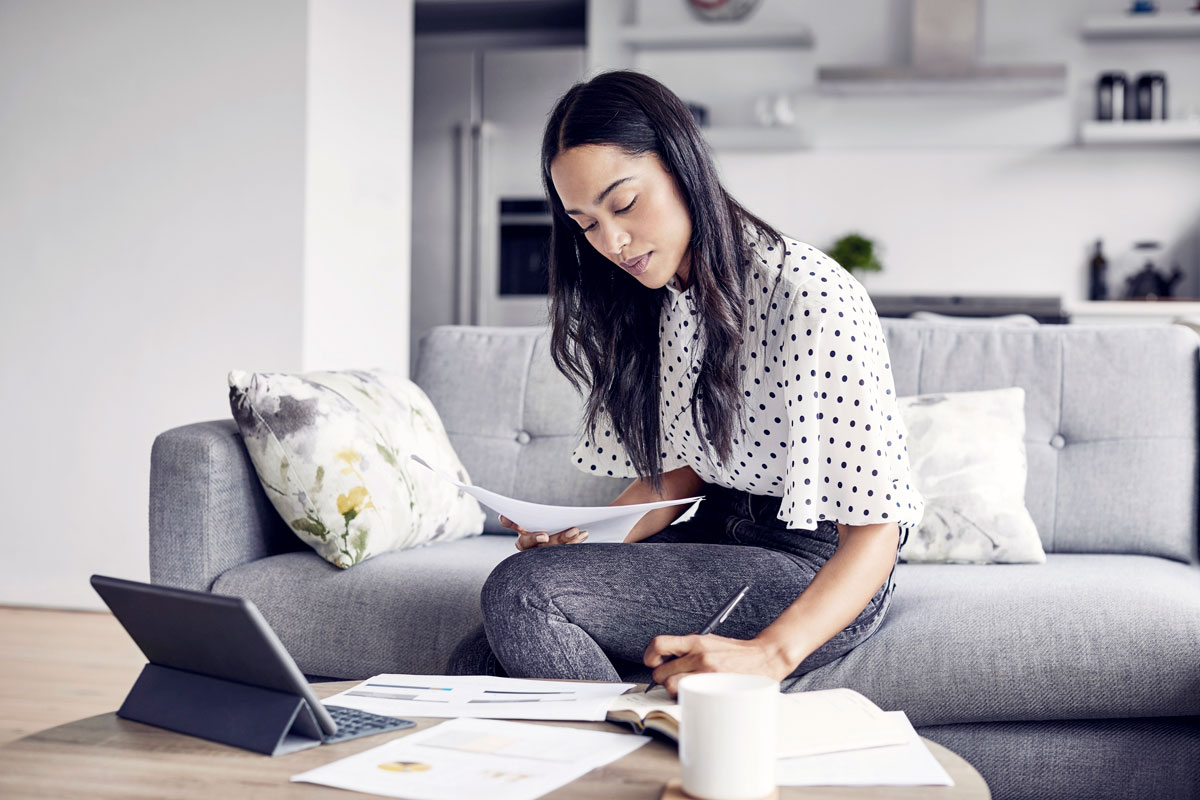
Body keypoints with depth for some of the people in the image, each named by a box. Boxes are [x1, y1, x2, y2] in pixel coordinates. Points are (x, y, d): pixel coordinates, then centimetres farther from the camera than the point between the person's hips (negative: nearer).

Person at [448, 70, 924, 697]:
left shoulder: (813, 298, -22)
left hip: (816, 570, -7)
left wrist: (770, 653, -39)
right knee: (477, 667, -12)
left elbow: (875, 527, -24)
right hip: (714, 536, 7)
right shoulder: (659, 298, 6)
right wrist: (589, 539, -6)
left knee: (520, 591, -24)